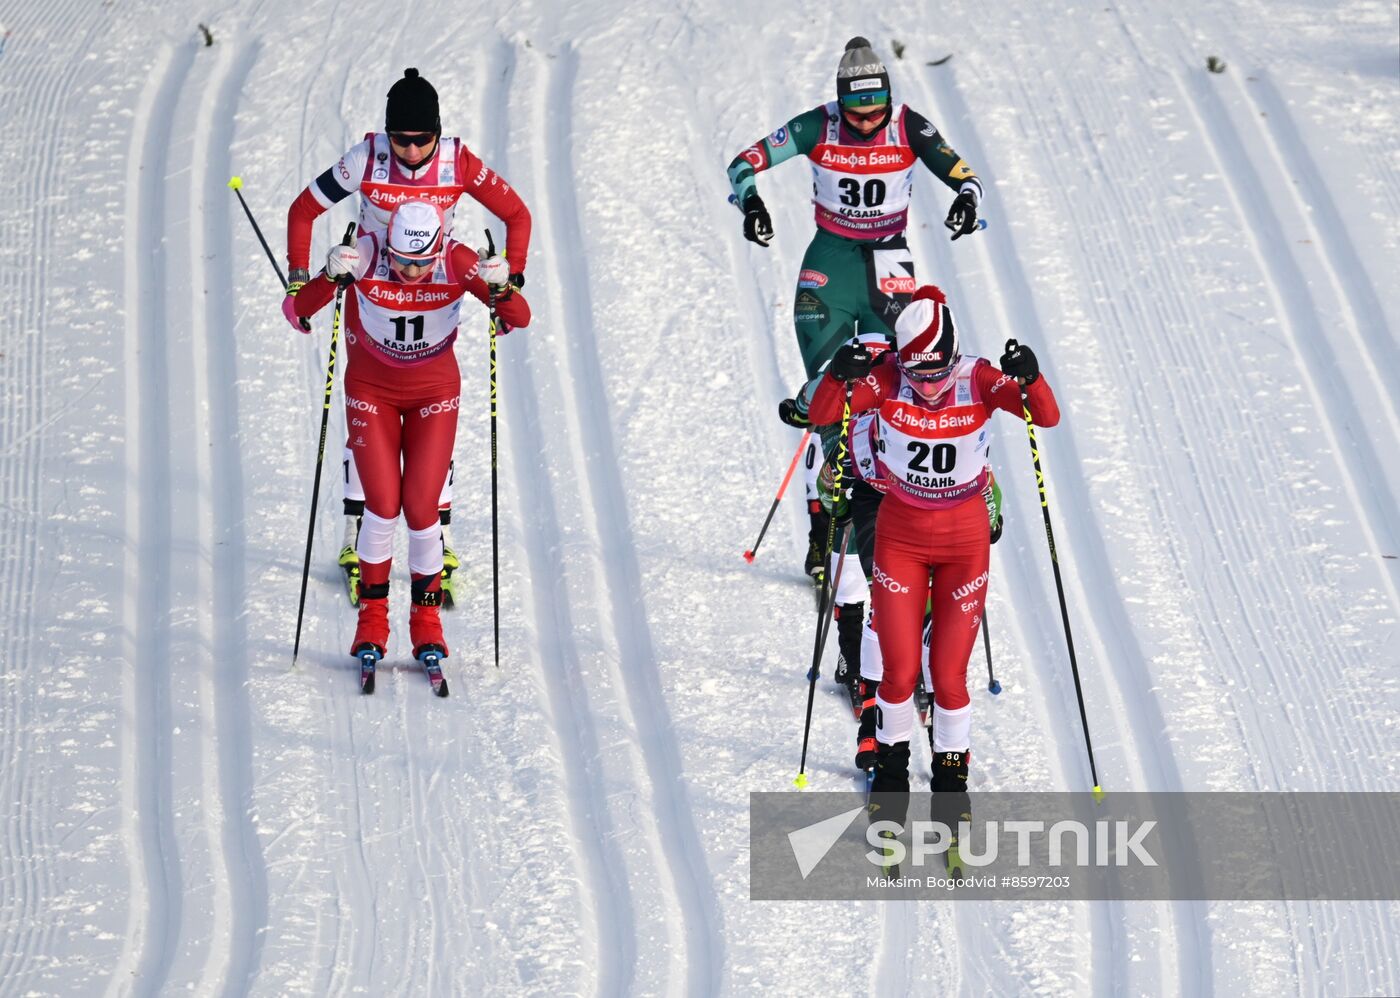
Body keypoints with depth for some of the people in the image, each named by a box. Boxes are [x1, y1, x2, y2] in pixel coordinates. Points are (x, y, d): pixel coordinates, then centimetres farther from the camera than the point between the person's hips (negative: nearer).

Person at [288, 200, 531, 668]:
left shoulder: (457, 261, -22)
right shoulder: (366, 255, -24)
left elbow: (520, 319, -24)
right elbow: (300, 310, -26)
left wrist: (501, 290, -45)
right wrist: (329, 278, -46)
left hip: (434, 395, 0)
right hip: (372, 392, 0)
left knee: (421, 509, -5)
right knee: (383, 506, -8)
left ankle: (427, 620, 14)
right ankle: (372, 618, 10)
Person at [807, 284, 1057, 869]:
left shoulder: (979, 381, -15)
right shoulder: (886, 380, -14)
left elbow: (1048, 417, -24)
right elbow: (821, 416, -20)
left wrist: (1030, 380, -44)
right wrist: (840, 378, -40)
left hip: (964, 540, 0)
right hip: (900, 536, 1)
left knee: (950, 676, 0)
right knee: (899, 671, 0)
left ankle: (951, 783, 19)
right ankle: (891, 772, 24)